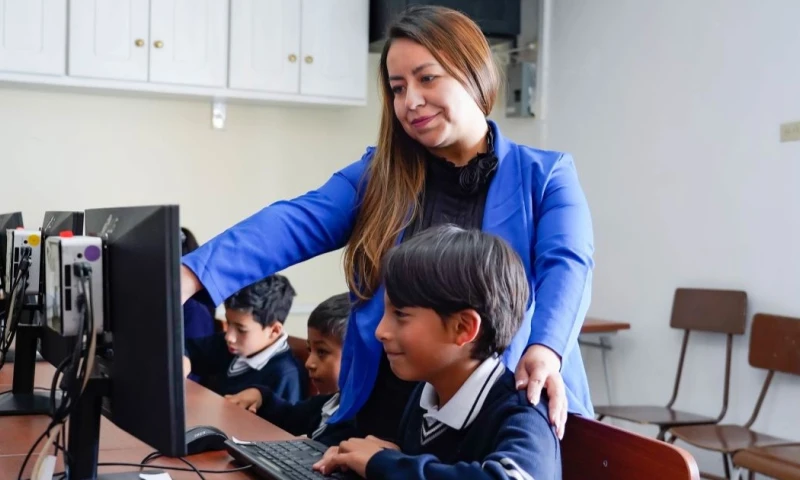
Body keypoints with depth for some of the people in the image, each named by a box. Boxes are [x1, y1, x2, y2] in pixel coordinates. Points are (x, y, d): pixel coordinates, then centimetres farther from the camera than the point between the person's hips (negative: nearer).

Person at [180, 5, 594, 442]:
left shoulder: (545, 176, 6)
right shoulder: (377, 174, 11)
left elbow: (566, 264, -10)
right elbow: (292, 226, -3)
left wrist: (544, 351, -31)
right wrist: (193, 274, -20)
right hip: (386, 413, 2)